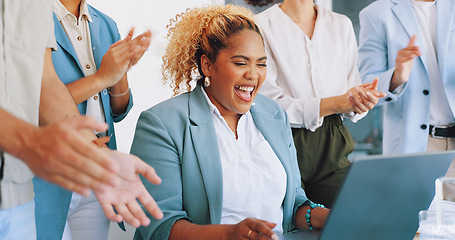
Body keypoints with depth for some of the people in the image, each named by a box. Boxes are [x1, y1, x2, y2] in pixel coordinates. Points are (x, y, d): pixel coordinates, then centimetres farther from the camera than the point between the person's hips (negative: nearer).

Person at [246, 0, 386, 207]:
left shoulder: (342, 24, 14)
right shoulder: (262, 26, -3)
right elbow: (268, 106, -11)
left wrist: (362, 101, -13)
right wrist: (336, 103, -16)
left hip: (333, 149, 4)